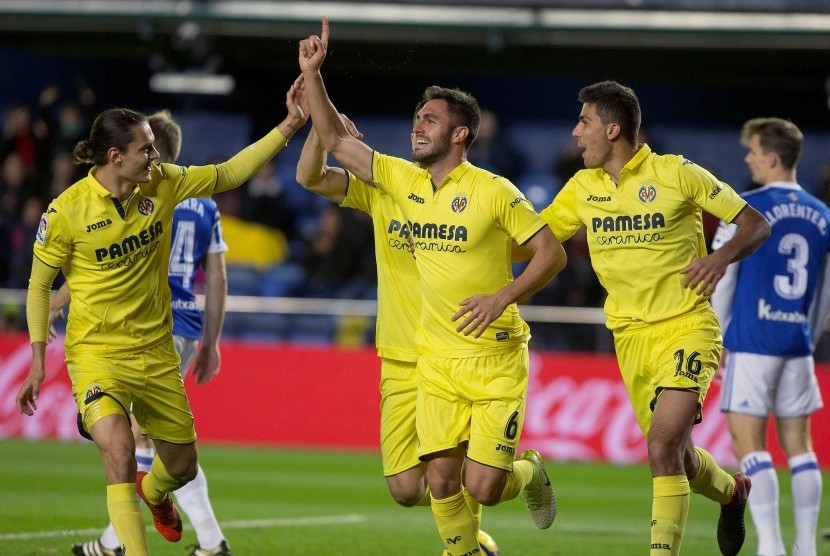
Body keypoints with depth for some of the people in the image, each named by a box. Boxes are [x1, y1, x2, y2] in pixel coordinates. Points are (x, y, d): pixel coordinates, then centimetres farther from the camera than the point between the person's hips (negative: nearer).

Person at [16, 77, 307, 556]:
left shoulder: (162, 184, -4)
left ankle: (153, 492, 52)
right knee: (119, 449, -28)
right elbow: (39, 284, -4)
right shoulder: (68, 211, -15)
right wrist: (38, 360, -6)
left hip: (156, 351, 5)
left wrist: (289, 125, -1)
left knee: (182, 466, 15)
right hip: (96, 351, -5)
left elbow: (229, 174, 7)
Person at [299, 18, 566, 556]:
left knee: (483, 487, -8)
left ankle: (530, 472, 26)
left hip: (496, 359, -5)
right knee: (442, 481, -3)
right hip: (438, 361, 5)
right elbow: (336, 141, 9)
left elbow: (552, 252, -9)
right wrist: (312, 74, 0)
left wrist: (502, 297, -21)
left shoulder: (493, 191, -10)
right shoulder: (403, 180, 5)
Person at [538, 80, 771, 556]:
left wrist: (722, 258, -22)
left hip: (687, 328, -5)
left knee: (664, 448, -21)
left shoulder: (677, 174, -8)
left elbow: (757, 225, -3)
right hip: (630, 335, 5)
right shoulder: (583, 187, 6)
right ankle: (731, 492, 44)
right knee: (677, 456, 12)